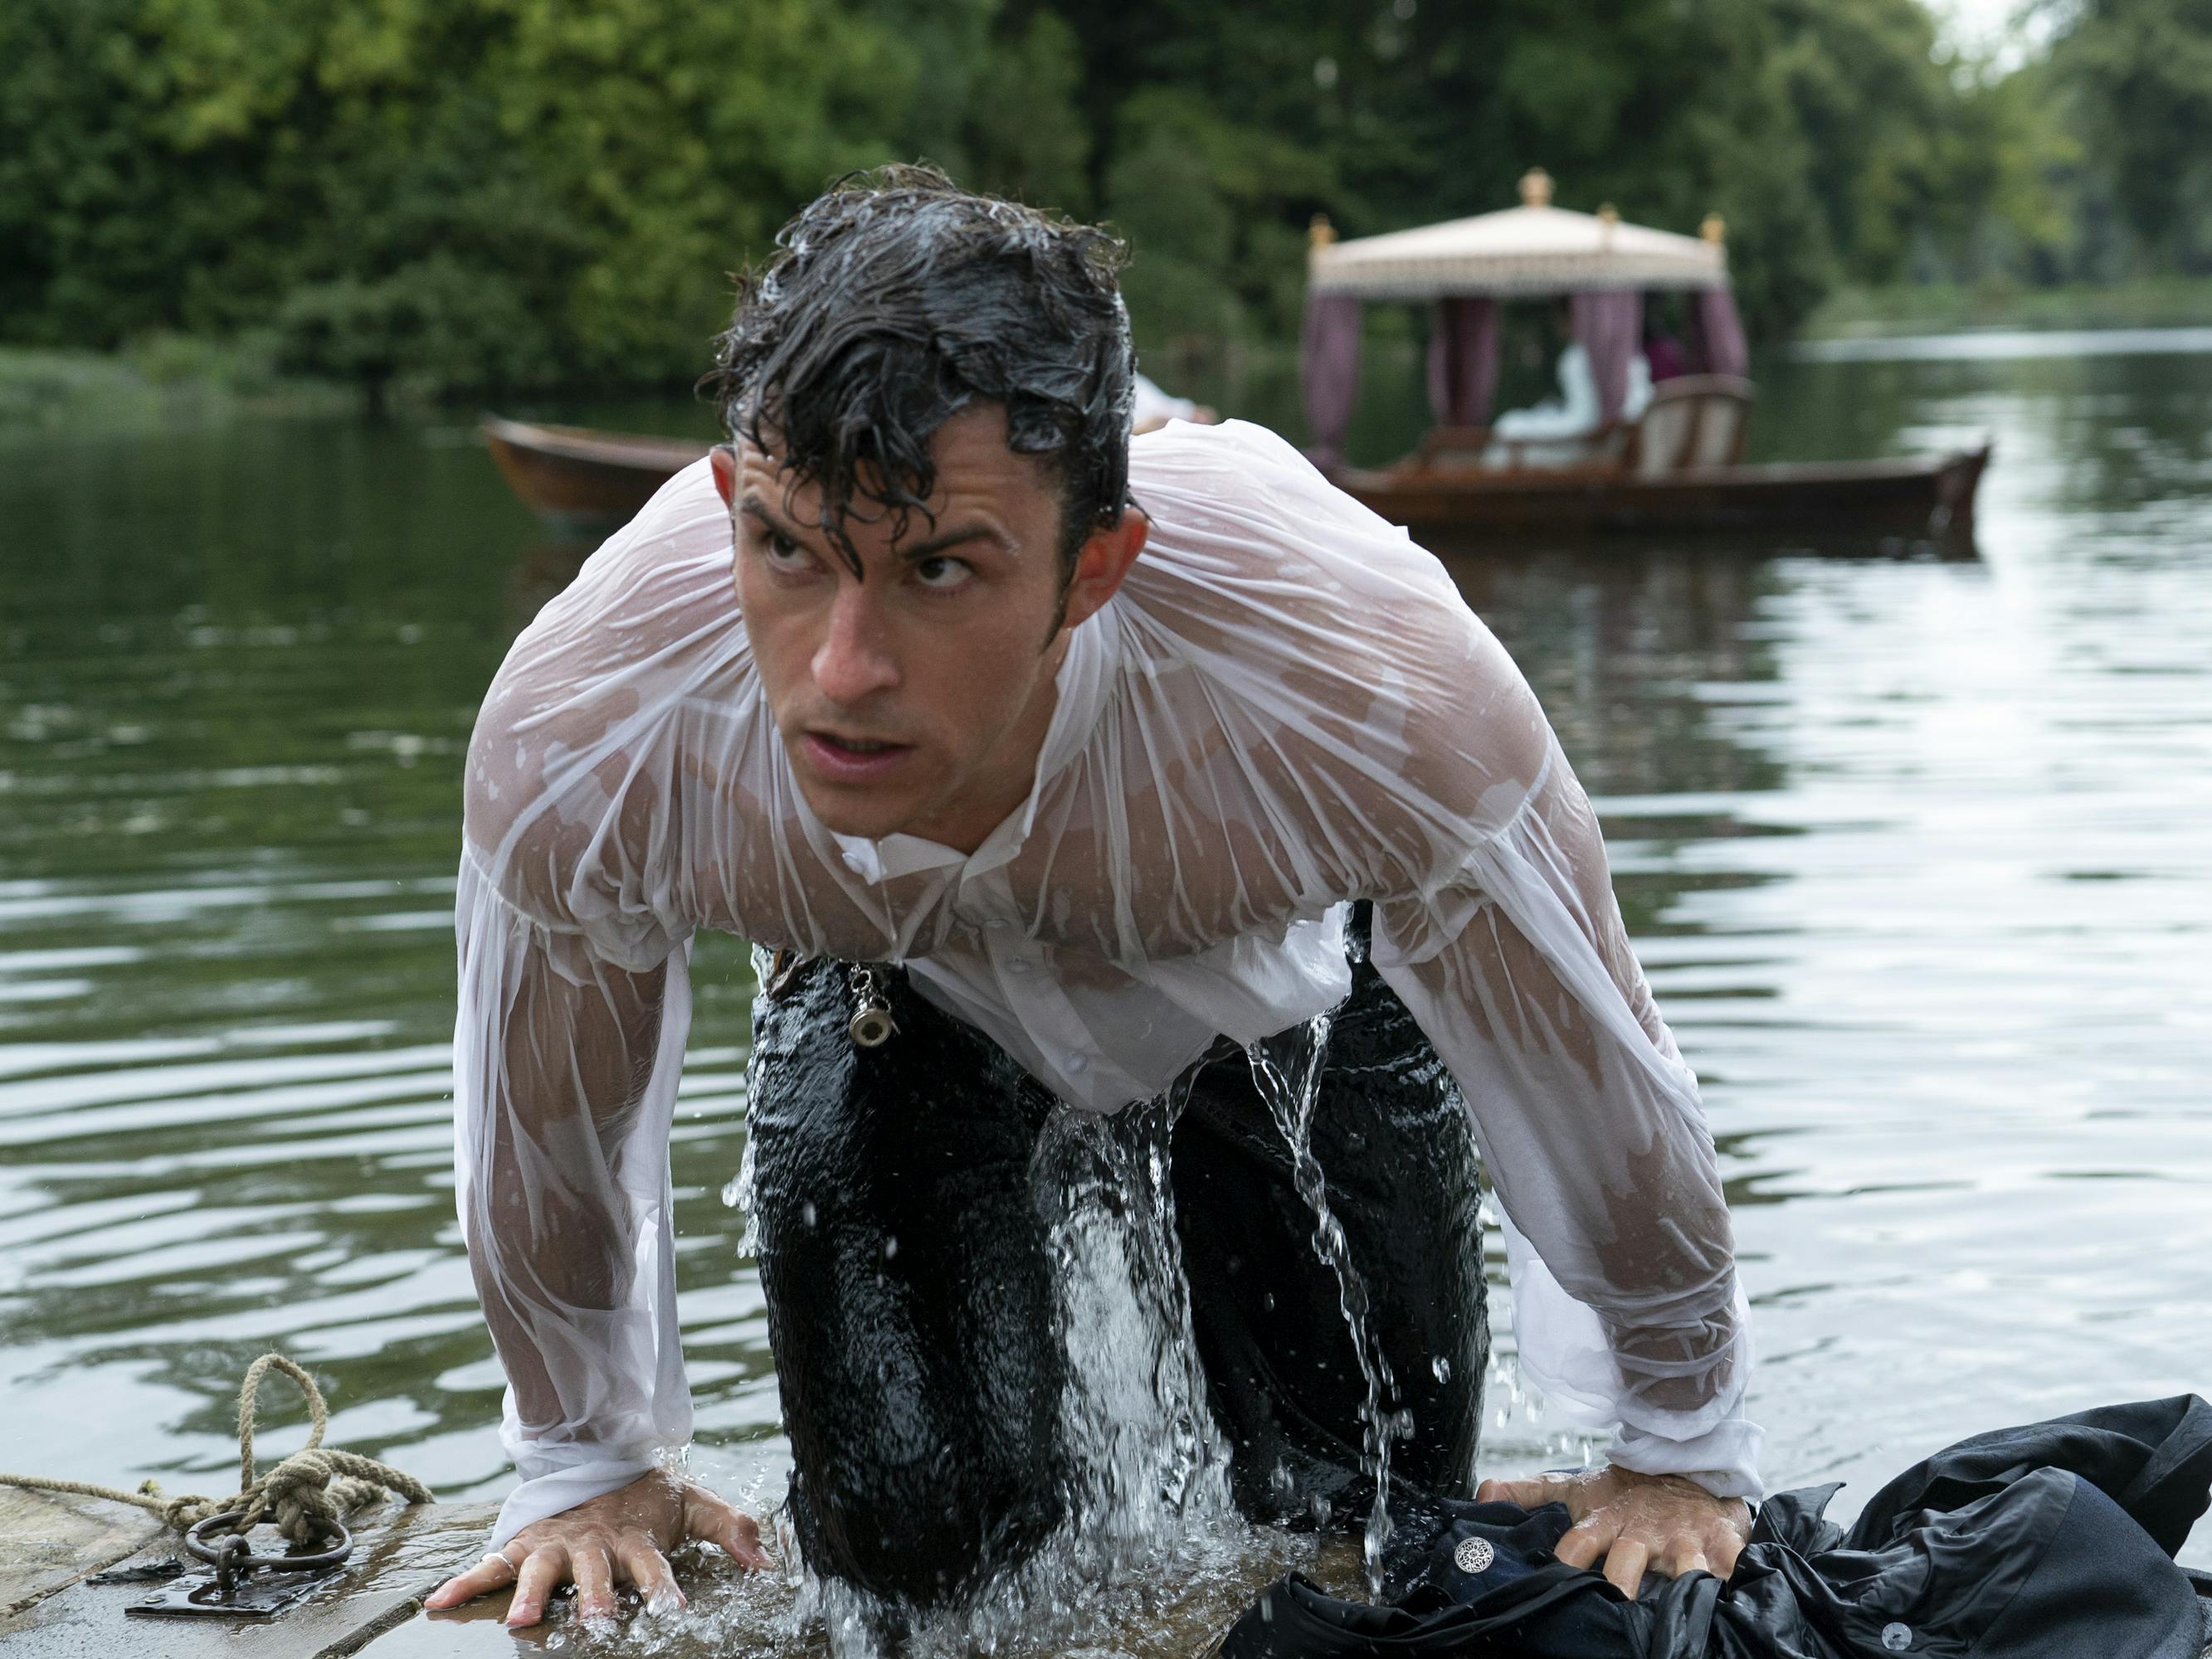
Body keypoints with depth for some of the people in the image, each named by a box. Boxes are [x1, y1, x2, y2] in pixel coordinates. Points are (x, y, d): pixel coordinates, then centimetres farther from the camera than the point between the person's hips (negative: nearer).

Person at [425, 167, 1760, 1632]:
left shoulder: (1384, 704, -45)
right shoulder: (579, 752, -38)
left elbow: (1601, 1086, -23)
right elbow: (546, 1139, -13)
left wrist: (1684, 1454, -6)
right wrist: (591, 1469, 3)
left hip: (1293, 981, 0)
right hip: (901, 1002, 1)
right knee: (913, 1545, -10)